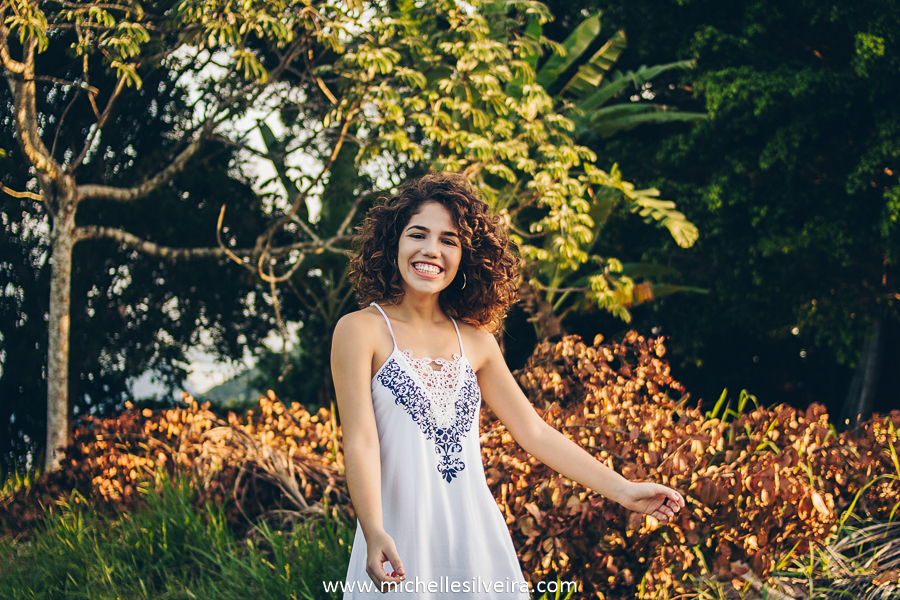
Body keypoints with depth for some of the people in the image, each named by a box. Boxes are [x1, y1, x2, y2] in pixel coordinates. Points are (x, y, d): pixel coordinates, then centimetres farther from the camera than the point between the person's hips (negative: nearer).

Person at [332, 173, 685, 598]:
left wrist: (622, 490, 14)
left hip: (475, 535, 4)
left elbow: (534, 432, 15)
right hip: (398, 539, -4)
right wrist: (374, 533, -29)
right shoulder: (360, 331, -4)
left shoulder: (476, 342, 10)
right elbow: (360, 440, -14)